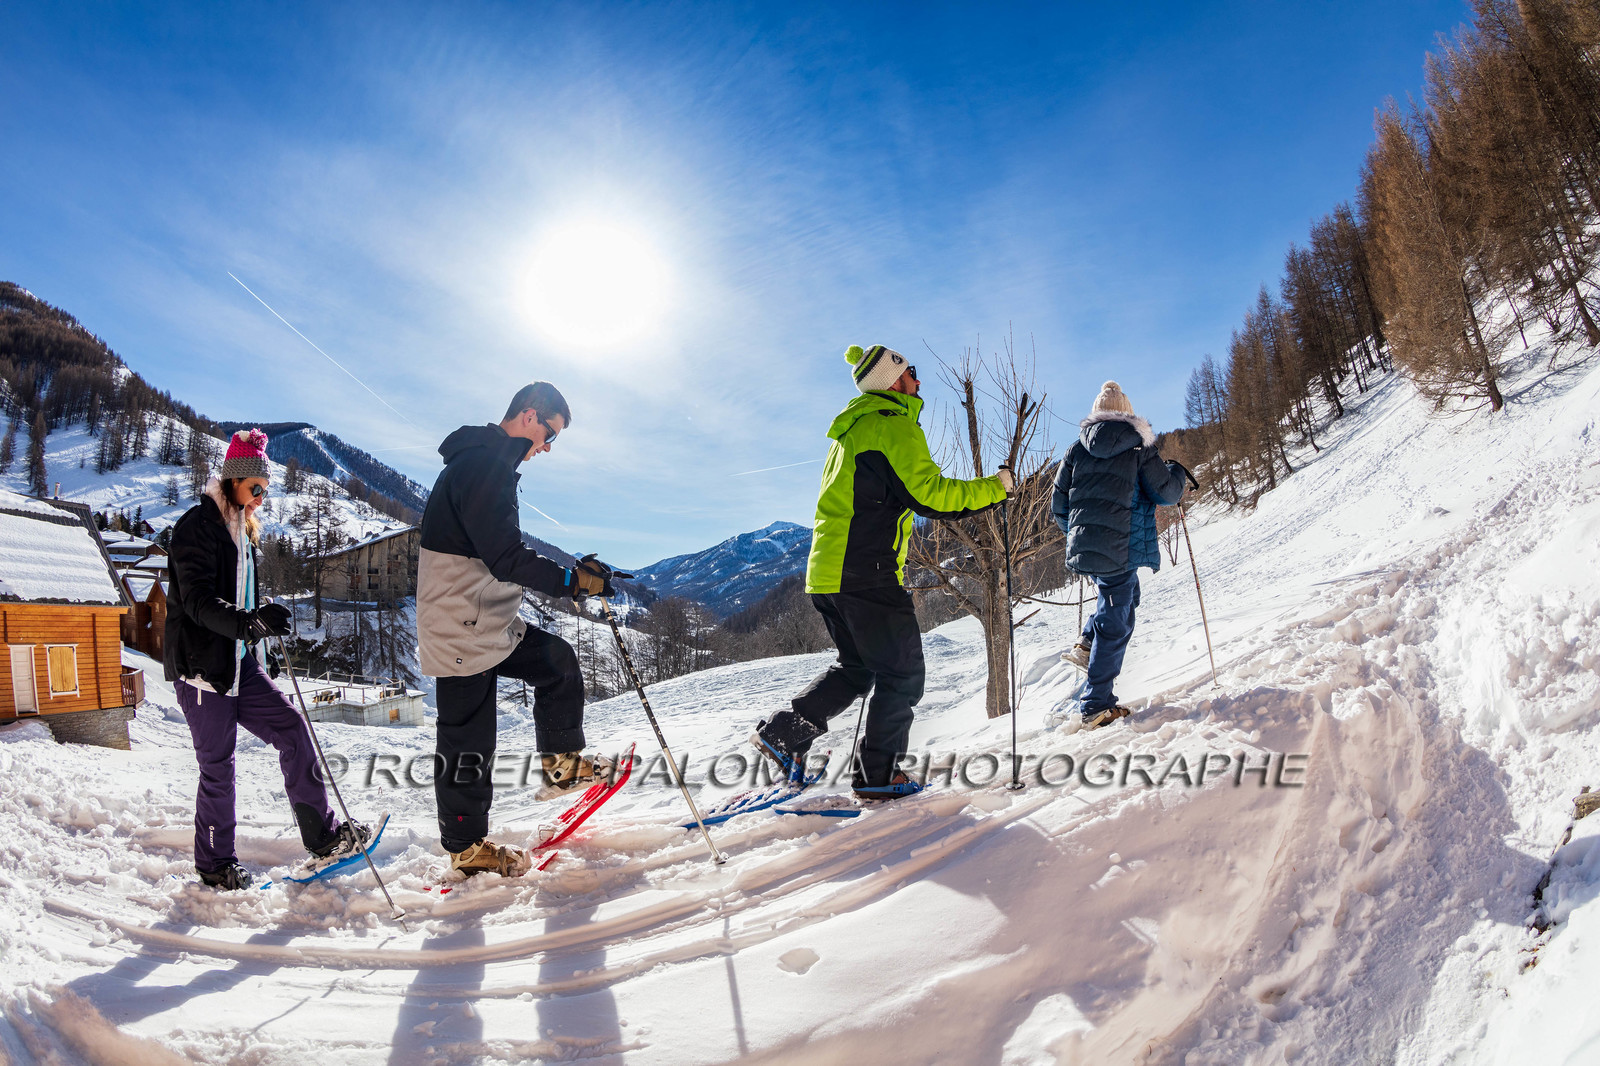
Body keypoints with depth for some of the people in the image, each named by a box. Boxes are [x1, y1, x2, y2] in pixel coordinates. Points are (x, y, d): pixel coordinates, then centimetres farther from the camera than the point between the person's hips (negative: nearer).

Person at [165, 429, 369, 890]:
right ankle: (215, 863, 17)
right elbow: (199, 600, -23)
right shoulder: (197, 525, -11)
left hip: (240, 662, 8)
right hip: (202, 663, -8)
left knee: (293, 730, 1)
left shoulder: (243, 528, 15)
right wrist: (252, 621, -38)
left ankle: (321, 834, 6)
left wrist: (267, 620, 12)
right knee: (218, 765, 0)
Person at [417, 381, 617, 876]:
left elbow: (506, 552, 19)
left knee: (558, 661, 16)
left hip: (492, 622, 10)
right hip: (463, 633, -10)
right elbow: (506, 557, -27)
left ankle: (562, 763, 25)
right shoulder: (479, 463, -20)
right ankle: (465, 847, 18)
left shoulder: (490, 464, 14)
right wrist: (574, 580, -23)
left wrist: (573, 569, 11)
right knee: (468, 743, 2)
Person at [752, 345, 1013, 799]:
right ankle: (878, 774, 8)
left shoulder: (851, 427, 21)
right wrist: (994, 488, -6)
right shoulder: (894, 426, -9)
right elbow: (930, 493, -17)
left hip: (826, 570, 10)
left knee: (857, 667, 21)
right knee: (903, 676, 3)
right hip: (867, 573, -9)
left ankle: (782, 732, 15)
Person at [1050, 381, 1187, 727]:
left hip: (1082, 545, 5)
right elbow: (1167, 492, 0)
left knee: (1126, 594, 29)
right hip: (1120, 549, -5)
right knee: (1115, 623, 2)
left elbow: (1058, 503, 10)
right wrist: (1177, 472, 22)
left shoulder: (1078, 449, 9)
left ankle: (1087, 645, 14)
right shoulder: (1139, 448, -1)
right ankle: (1097, 706, 5)